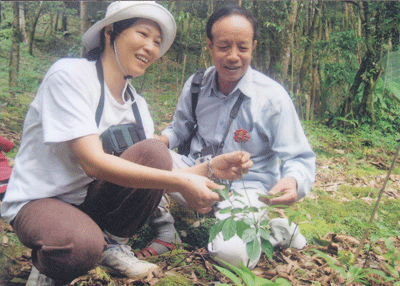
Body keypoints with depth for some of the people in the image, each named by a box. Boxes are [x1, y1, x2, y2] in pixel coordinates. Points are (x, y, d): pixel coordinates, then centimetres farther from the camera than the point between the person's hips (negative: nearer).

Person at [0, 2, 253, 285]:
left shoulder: (136, 104, 4)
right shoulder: (69, 74, -19)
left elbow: (156, 169, 0)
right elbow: (93, 162, -29)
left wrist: (208, 168, -16)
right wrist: (180, 182, -33)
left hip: (93, 197, 6)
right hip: (39, 200, -6)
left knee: (154, 152, -19)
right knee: (82, 245, -39)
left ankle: (113, 242, 0)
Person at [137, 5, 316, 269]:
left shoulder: (273, 97, -14)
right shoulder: (196, 85, -1)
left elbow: (299, 158, -12)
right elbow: (179, 131, 15)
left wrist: (292, 181, -37)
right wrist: (159, 141, -10)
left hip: (246, 187, -4)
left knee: (231, 253, -32)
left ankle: (276, 231, 3)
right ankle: (165, 231, 1)